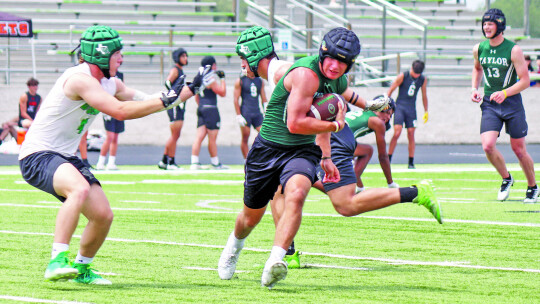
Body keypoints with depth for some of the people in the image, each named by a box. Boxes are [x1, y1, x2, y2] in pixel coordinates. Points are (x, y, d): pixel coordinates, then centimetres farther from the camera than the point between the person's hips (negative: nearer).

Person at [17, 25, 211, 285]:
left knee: (103, 215, 2)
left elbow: (147, 102, 15)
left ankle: (81, 268, 26)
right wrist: (165, 101, -21)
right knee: (80, 189, -36)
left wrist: (191, 89, 12)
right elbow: (121, 111, -28)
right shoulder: (80, 79, -21)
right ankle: (57, 261, -36)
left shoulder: (109, 84, 9)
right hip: (37, 156, -9)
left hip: (65, 157, 10)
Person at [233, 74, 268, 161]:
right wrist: (238, 115, -9)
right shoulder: (240, 81, 1)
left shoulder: (260, 81, 14)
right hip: (245, 113, -4)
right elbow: (236, 99, -2)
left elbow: (264, 99, 18)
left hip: (257, 113, 4)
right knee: (245, 139, 0)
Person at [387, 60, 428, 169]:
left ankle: (411, 163, 6)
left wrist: (426, 111, 18)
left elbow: (424, 96, 16)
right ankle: (388, 160, -7)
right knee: (397, 133, -13)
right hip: (399, 107, -3)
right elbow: (390, 90, -1)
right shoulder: (403, 76, -7)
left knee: (411, 135, -1)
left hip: (411, 109, 3)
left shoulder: (423, 80, 4)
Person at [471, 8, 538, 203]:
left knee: (519, 150, 3)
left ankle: (532, 187, 25)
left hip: (512, 103, -3)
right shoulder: (479, 49, 2)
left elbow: (525, 81, -11)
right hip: (489, 105, 3)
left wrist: (505, 93, -26)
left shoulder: (513, 50, -11)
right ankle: (506, 179, 11)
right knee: (488, 146, -15)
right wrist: (474, 88, 9)